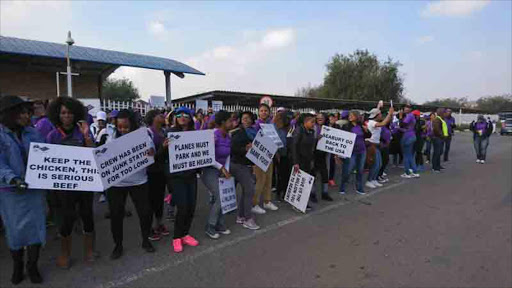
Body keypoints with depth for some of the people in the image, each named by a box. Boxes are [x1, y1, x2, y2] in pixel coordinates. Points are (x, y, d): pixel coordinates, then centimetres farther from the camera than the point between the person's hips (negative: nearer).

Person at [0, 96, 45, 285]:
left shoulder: (32, 133, 3)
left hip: (35, 188, 3)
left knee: (36, 226, 6)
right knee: (15, 229, 10)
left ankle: (32, 266, 24)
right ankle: (17, 265, 33)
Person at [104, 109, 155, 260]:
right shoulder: (112, 139, 0)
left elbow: (151, 156, -7)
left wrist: (150, 153, -28)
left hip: (139, 182, -1)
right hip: (116, 184, 1)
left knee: (145, 212, 5)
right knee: (116, 215, 8)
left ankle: (145, 240, 28)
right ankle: (118, 245, 29)